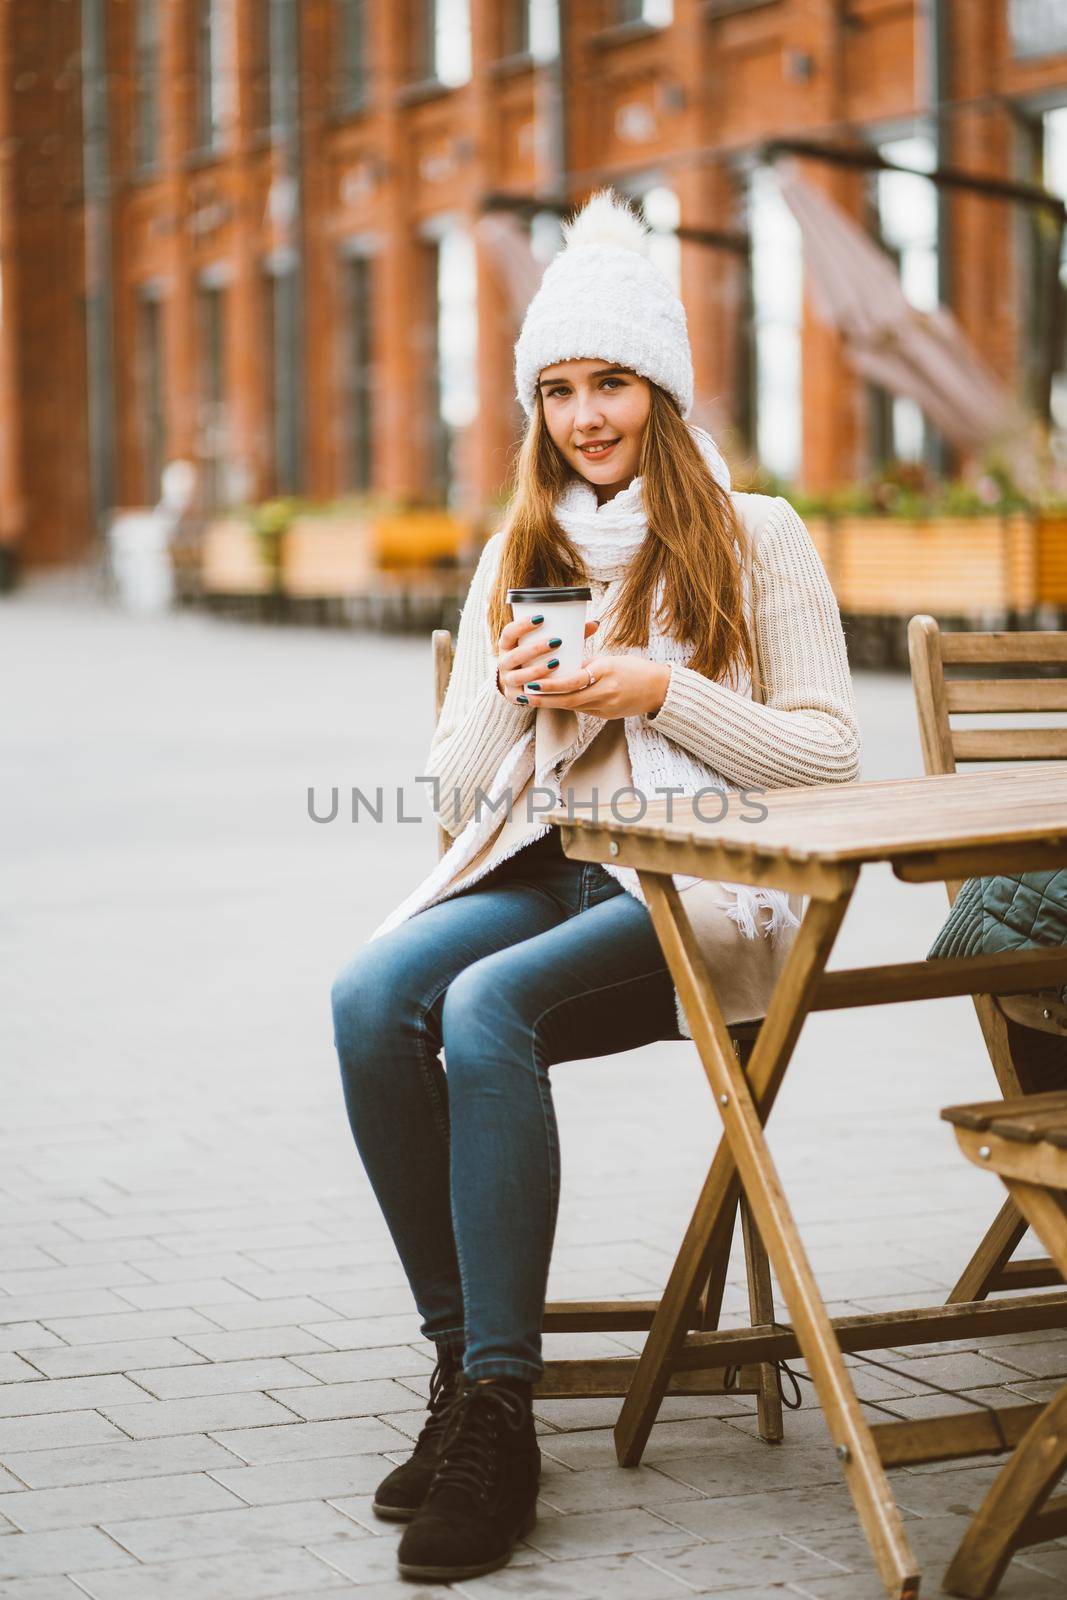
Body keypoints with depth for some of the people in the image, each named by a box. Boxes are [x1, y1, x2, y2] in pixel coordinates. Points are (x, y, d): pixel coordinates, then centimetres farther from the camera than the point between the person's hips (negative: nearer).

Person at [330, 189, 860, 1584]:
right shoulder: (518, 557, 19)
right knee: (370, 999, -28)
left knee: (485, 1009, -34)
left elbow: (831, 759, 0)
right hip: (538, 873, 5)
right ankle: (461, 1357, -20)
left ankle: (500, 1410, -29)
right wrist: (508, 694, -4)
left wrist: (664, 690, -12)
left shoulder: (755, 538, 6)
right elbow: (457, 795, 17)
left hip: (698, 887, -5)